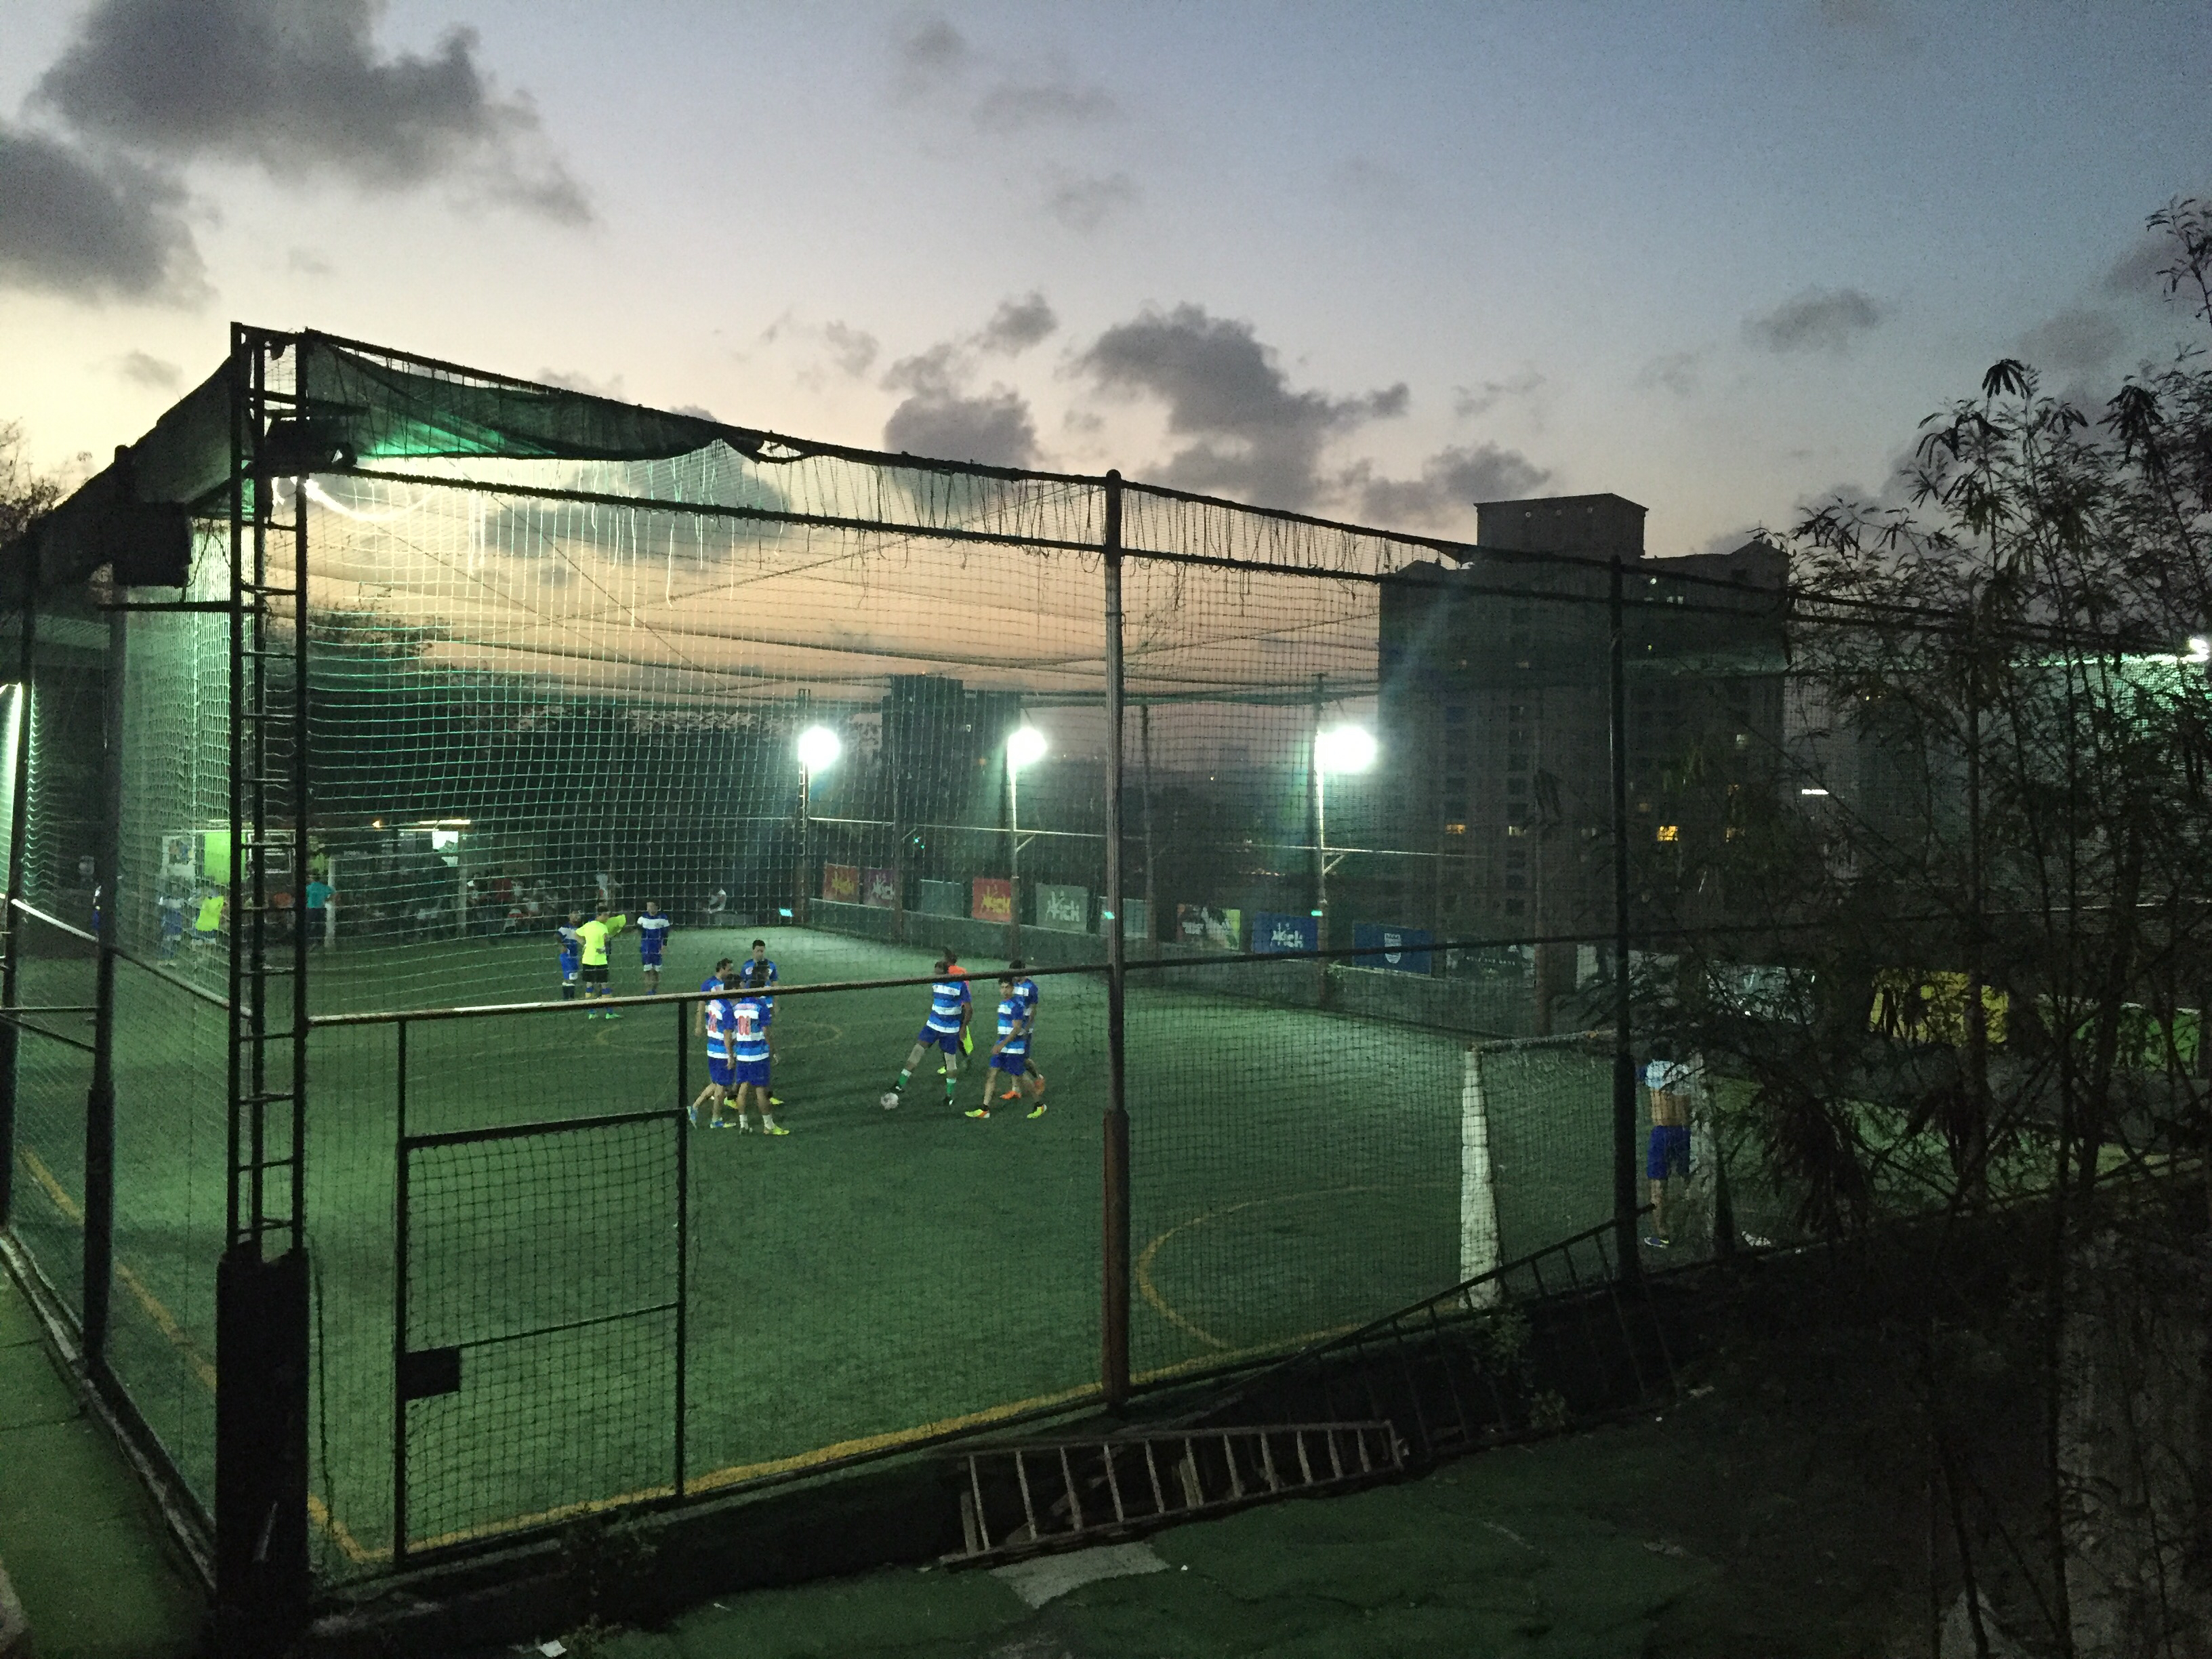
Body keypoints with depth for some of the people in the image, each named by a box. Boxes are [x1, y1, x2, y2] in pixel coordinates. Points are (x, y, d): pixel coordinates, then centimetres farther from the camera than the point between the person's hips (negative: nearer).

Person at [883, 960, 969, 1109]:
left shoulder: (960, 985, -14)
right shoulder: (936, 983, 2)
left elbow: (968, 1009, -9)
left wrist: (964, 1027, -14)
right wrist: (928, 1019, 21)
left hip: (951, 1030, -5)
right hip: (933, 1024, 5)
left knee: (951, 1060, 3)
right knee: (917, 1050, -6)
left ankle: (949, 1095, 17)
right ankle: (899, 1087, -7)